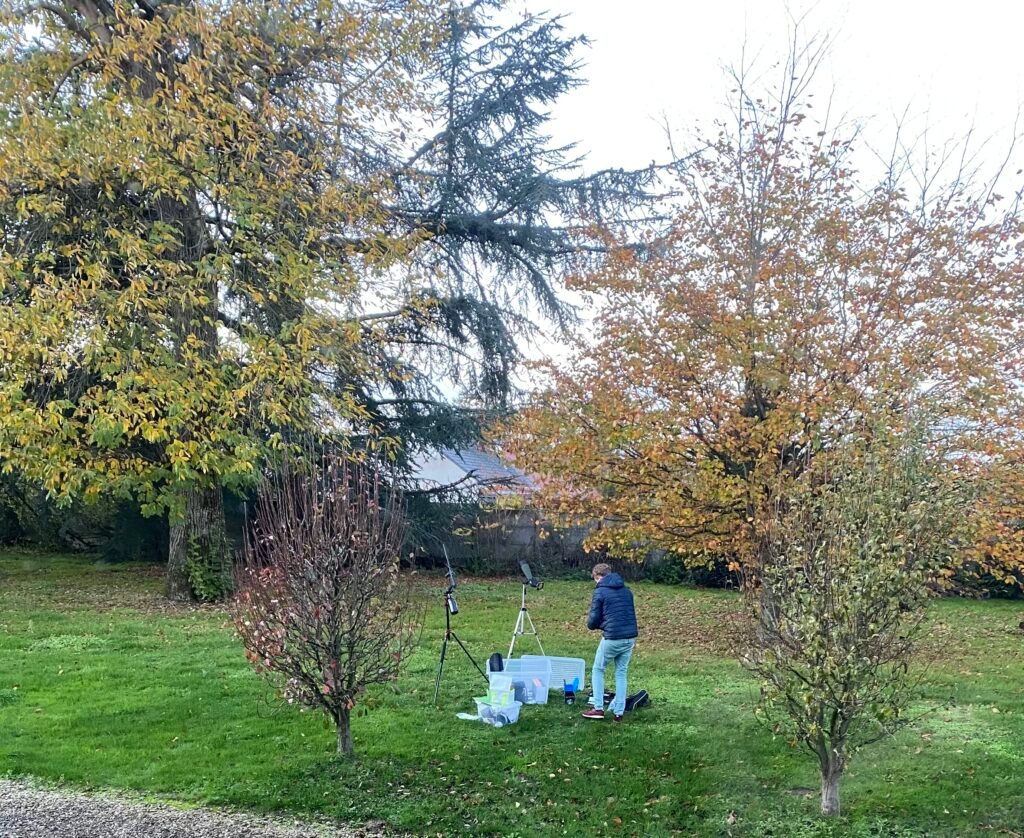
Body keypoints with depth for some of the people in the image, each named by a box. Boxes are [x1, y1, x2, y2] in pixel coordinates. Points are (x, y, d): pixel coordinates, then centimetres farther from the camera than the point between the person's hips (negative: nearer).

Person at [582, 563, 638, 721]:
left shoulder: (600, 592, -5)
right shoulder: (626, 590, 14)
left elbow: (593, 620, -6)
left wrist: (591, 625, 15)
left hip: (612, 638, -5)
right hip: (630, 637, 6)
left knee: (598, 670, 13)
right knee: (621, 673, 15)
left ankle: (598, 708, 8)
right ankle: (619, 712, 12)